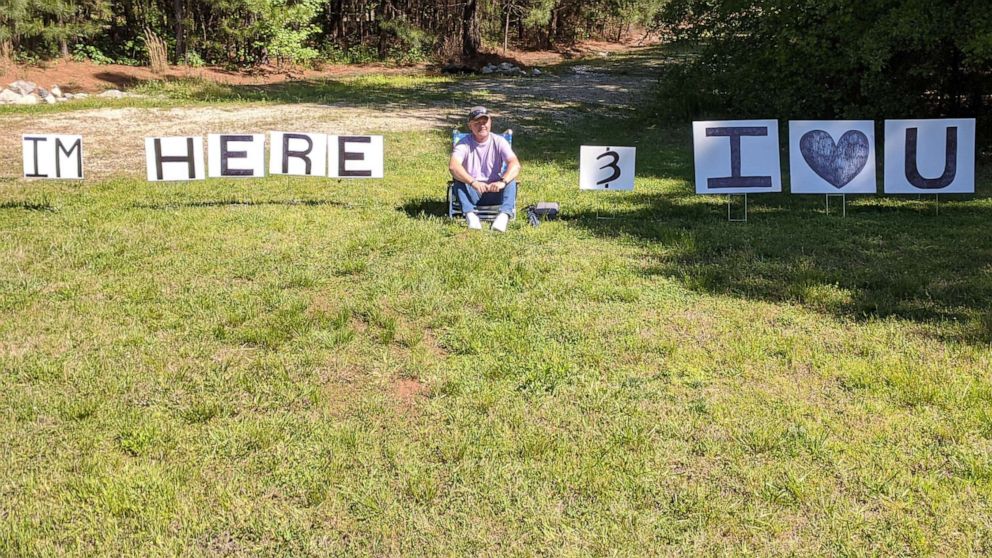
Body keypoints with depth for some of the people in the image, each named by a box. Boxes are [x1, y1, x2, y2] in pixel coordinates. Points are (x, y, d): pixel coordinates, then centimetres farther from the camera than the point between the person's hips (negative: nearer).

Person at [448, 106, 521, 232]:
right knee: (459, 181, -29)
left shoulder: (499, 141, -2)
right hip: (471, 192, -1)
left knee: (511, 181, -26)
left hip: (494, 191, 1)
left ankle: (504, 215, -48)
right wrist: (473, 182, -41)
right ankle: (470, 215, -48)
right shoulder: (464, 143, -6)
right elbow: (453, 166, -25)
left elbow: (515, 165, -18)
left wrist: (503, 182, -39)